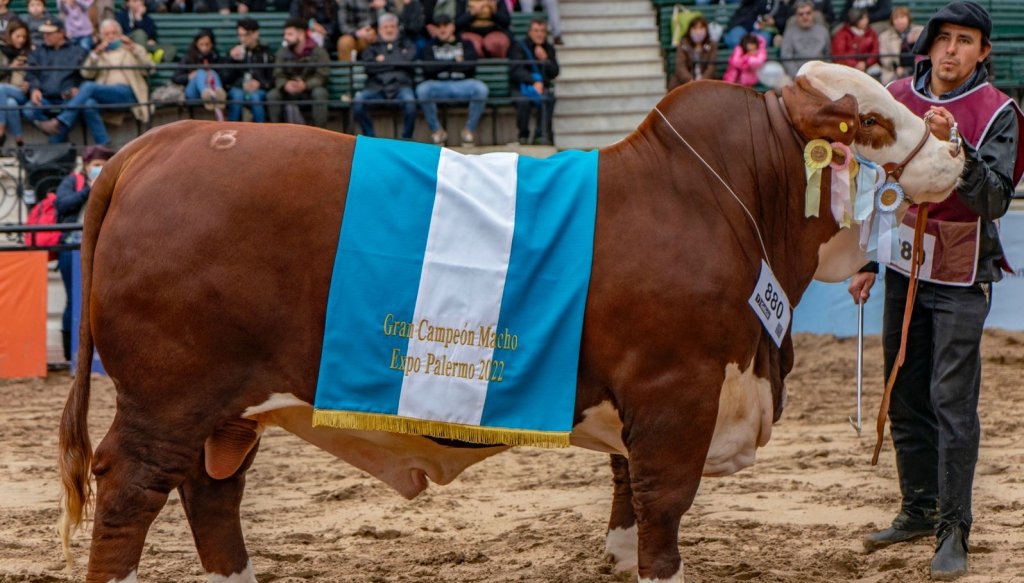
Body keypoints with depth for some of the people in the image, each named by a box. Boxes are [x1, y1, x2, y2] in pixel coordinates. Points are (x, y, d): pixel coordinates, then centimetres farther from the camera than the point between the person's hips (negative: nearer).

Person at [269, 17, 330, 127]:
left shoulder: (318, 51, -8)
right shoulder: (282, 52, 2)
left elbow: (322, 76, -16)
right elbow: (278, 76, -5)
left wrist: (305, 85, -34)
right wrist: (285, 85, -30)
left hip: (311, 89, -3)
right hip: (290, 91, 3)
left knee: (320, 93, -37)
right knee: (272, 95, -26)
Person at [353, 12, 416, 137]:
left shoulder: (406, 45, 24)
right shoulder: (372, 47, 24)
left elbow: (408, 61, 2)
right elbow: (369, 66, 3)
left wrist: (383, 60, 8)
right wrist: (395, 63, 4)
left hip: (401, 86, -1)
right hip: (377, 87, 1)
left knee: (409, 100, -37)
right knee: (358, 101, -31)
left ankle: (406, 139, -21)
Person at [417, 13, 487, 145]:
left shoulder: (465, 45, 17)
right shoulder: (431, 47, 18)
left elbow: (470, 65, -3)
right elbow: (429, 69, -3)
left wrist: (443, 65, -1)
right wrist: (454, 61, 0)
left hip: (462, 85, 0)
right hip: (438, 86, 0)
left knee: (480, 88, -33)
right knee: (422, 89, -34)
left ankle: (469, 129, -16)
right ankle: (436, 130, -18)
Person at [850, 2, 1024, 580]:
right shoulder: (897, 99, 5)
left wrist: (955, 146, -34)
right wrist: (868, 261, 15)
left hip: (961, 277, -6)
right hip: (905, 269, 6)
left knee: (953, 401, -9)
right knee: (905, 397, 12)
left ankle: (954, 531, -6)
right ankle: (919, 510, 25)